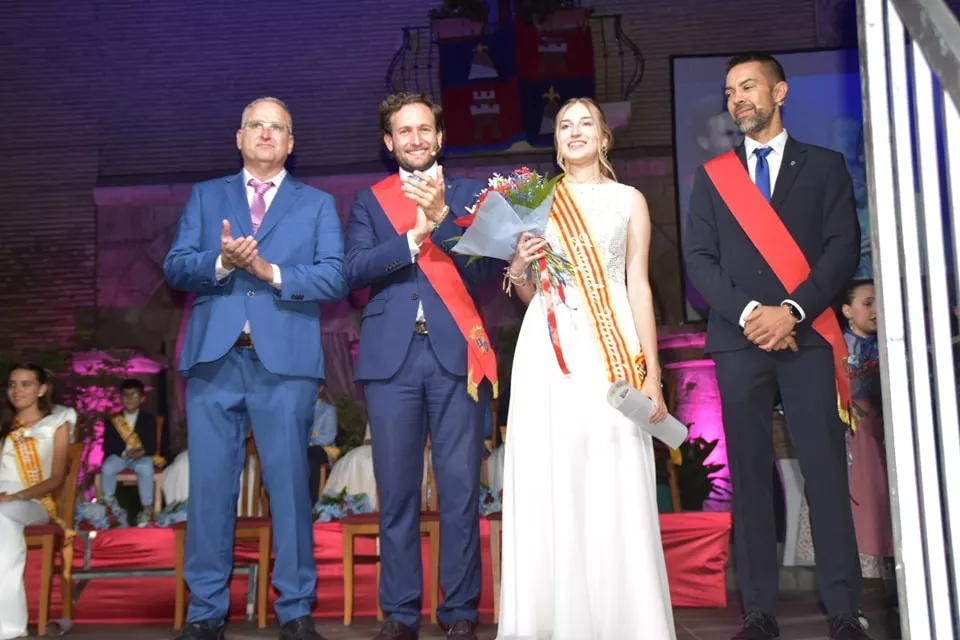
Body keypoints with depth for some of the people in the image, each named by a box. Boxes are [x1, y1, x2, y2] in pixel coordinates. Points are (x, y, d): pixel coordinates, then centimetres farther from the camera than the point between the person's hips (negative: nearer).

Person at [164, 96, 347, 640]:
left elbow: (334, 279, 1)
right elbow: (175, 267, 7)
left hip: (285, 360, -1)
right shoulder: (206, 197, 19)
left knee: (289, 484, -1)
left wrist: (271, 270, -12)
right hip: (214, 357, 2)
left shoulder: (318, 204, 14)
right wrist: (220, 262, -12)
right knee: (209, 485, 3)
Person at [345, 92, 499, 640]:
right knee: (397, 491, 3)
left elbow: (487, 269, -1)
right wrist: (414, 236, -14)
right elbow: (356, 270, -1)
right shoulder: (370, 201, 14)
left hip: (456, 353, -1)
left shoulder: (470, 194, 12)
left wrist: (442, 216, -13)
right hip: (391, 357, 1)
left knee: (461, 490, -1)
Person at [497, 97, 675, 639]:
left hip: (611, 349, -1)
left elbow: (639, 287, 6)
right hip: (548, 349, 2)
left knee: (616, 487, -5)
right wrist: (518, 269, -7)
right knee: (548, 483, -2)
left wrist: (652, 374, -2)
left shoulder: (629, 200, 12)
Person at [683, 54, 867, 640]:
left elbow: (844, 247, 1)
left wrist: (792, 310, -12)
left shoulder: (825, 165, 12)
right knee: (750, 475, 1)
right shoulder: (712, 175, 16)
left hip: (808, 335, -1)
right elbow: (699, 259, 5)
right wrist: (747, 313, -10)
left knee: (826, 469, -5)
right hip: (739, 339, 2)